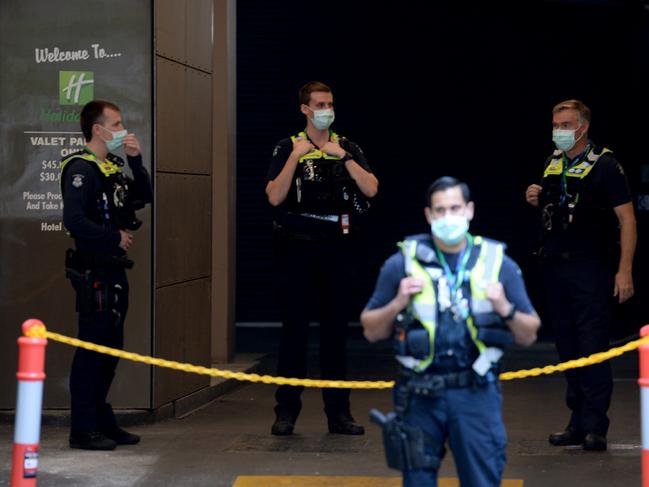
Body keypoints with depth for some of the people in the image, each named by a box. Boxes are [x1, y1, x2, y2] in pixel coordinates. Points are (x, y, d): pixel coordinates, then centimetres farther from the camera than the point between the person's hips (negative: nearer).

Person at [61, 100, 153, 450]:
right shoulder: (81, 169, -14)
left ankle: (102, 421, 23)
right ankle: (82, 430, -1)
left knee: (110, 348, 14)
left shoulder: (113, 168, 16)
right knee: (92, 349, -6)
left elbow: (144, 197, 18)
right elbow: (74, 220, -25)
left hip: (114, 271, 10)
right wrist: (116, 238, -15)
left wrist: (136, 160, 6)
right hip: (94, 272, -10)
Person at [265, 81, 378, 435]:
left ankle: (338, 411, 12)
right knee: (294, 329, -1)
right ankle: (287, 410, 5)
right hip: (298, 249, -2)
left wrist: (344, 157, -14)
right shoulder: (288, 148, 2)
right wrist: (295, 156, -16)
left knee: (336, 330, 6)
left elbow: (370, 189, -6)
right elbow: (275, 197, -10)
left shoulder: (348, 149, 9)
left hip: (337, 250, 2)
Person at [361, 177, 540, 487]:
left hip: (476, 394, 0)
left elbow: (529, 336, 7)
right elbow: (371, 331, 6)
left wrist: (505, 308, -12)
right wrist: (398, 303, -11)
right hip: (420, 395, 0)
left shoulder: (498, 263, 4)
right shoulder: (402, 263, 2)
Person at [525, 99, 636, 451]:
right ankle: (578, 424, 16)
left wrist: (625, 270, -17)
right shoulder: (553, 165, 13)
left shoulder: (604, 165, -7)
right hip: (555, 268, 7)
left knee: (592, 348, -7)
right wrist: (536, 201, 3)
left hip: (590, 270, -7)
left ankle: (595, 428, -5)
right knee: (568, 349, 9)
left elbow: (626, 218, -10)